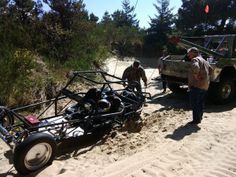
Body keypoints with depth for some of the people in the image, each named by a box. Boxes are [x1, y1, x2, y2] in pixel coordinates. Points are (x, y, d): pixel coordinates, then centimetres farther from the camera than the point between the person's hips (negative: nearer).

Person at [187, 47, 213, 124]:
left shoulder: (195, 59, -12)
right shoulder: (204, 61, 20)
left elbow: (195, 67, -34)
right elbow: (210, 69, 28)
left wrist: (196, 76, -22)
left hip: (197, 85, -10)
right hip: (205, 85, 10)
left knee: (194, 103, -4)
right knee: (200, 103, 17)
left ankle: (196, 119, -1)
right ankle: (199, 117, 26)